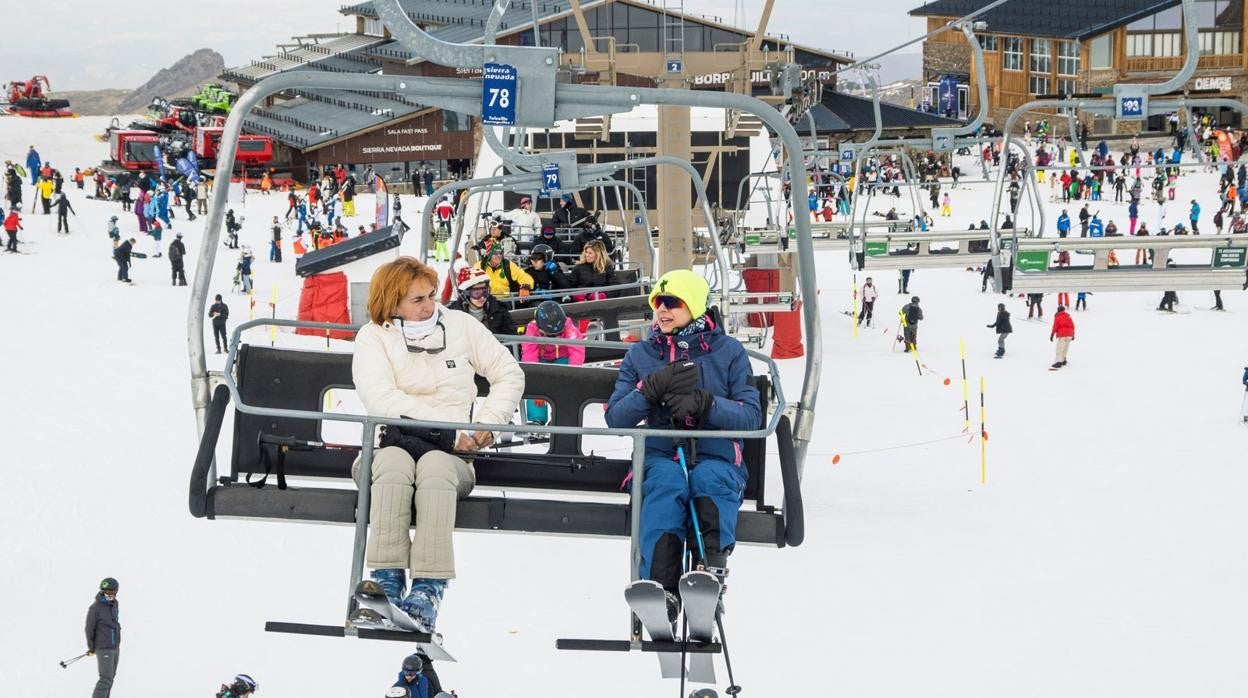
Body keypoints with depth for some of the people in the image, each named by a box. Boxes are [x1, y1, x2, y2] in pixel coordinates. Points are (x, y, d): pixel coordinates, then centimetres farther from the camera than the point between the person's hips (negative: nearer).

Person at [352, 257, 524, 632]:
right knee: (393, 461, -37)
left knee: (435, 465, -36)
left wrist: (488, 421, 1)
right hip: (393, 442, -1)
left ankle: (429, 588, -46)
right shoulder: (373, 337, 7)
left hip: (453, 454, 1)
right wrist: (450, 428, -14)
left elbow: (510, 375, 20)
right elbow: (381, 400, -9)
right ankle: (386, 580, -43)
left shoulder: (460, 325, 15)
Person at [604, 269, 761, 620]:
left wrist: (703, 404, -17)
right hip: (661, 456, 0)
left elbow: (751, 416, 0)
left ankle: (709, 573, -61)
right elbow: (615, 418, 7)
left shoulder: (729, 352, 11)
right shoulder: (641, 354, 17)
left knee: (710, 480, -36)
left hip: (717, 457, 0)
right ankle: (660, 590, -56)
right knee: (666, 483, -35)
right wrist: (652, 389, -11)